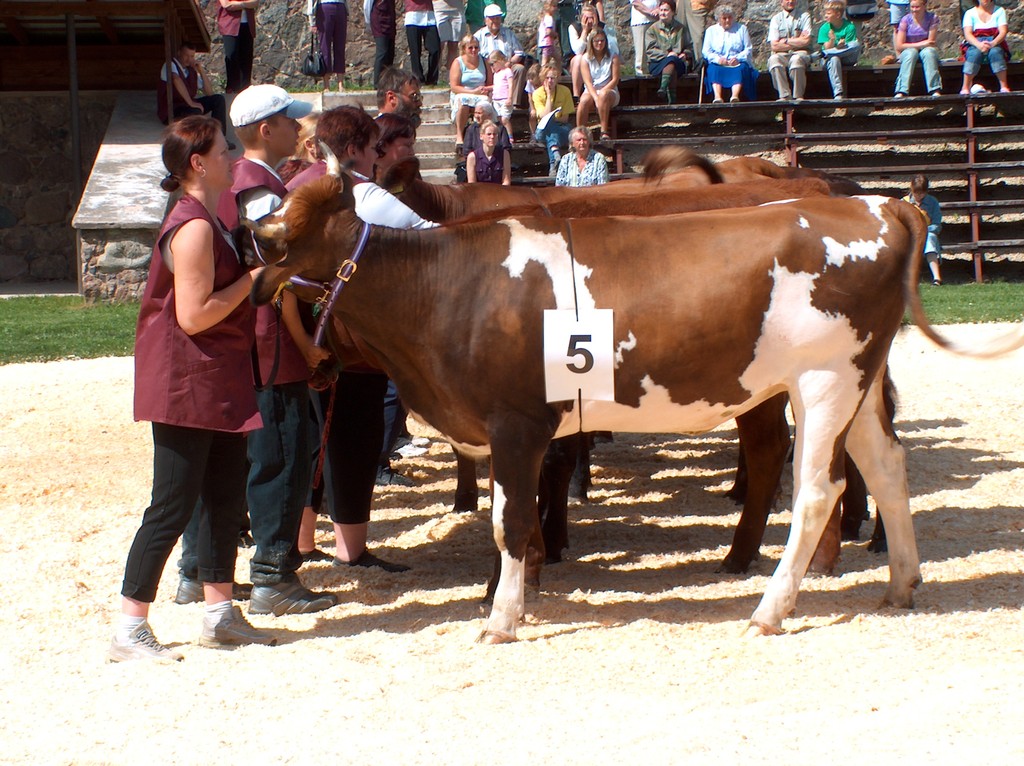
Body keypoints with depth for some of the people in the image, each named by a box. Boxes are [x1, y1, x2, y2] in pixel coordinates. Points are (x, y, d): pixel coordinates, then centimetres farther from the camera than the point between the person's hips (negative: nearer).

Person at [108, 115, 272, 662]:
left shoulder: (208, 222, 13)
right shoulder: (193, 228, -19)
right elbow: (194, 315, -22)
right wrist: (254, 278, -15)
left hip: (218, 385, 10)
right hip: (186, 385, -10)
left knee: (226, 495, 13)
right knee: (173, 506, -6)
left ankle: (220, 614, 21)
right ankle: (129, 632, 0)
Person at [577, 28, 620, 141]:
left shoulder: (613, 57, 4)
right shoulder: (585, 58, 4)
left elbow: (615, 79, -2)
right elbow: (587, 81, -6)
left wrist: (602, 92, -17)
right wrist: (595, 97, -23)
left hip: (609, 90, -1)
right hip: (591, 91, 1)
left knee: (604, 95, -38)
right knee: (584, 100, -35)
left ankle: (604, 131, -40)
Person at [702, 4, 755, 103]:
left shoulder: (741, 29, 19)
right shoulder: (711, 30, 19)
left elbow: (748, 49, 9)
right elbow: (706, 51, 8)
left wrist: (738, 58, -12)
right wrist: (718, 59, -12)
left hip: (737, 62, 0)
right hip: (718, 63, 0)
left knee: (740, 69, -35)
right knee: (714, 69, -34)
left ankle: (735, 96, -57)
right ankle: (717, 97, -54)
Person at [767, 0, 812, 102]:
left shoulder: (804, 16, 10)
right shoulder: (776, 19, 11)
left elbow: (806, 40, -4)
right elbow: (774, 46, -2)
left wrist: (786, 41, -1)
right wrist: (797, 41, -2)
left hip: (800, 53, -1)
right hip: (782, 55, 1)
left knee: (796, 59, -37)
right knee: (773, 59, -33)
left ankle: (798, 96, -29)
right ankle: (784, 96, -35)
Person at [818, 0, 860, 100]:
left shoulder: (849, 27, -5)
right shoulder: (825, 28, 0)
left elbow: (852, 47, -9)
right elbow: (827, 48, -9)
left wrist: (842, 46, -30)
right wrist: (831, 40, -29)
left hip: (847, 59, 0)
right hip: (830, 58, 0)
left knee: (857, 45, -30)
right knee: (833, 59, -38)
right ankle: (838, 93, -45)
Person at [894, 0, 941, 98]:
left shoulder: (932, 18, -7)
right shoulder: (906, 20, -7)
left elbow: (931, 43, -9)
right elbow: (899, 46, -11)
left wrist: (914, 45, -10)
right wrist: (921, 44, -15)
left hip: (927, 51, 0)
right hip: (908, 52, 0)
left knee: (928, 52, -34)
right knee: (911, 52, -35)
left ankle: (936, 90, -42)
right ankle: (901, 91, -47)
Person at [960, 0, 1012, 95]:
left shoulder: (1000, 11, 10)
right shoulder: (970, 13, 9)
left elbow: (1003, 32, -3)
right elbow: (967, 34, -5)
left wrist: (993, 43, -24)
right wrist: (979, 45, -26)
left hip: (995, 44, 0)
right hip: (976, 44, 0)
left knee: (995, 52, -36)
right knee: (974, 53, -36)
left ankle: (1004, 86, -37)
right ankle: (965, 88, -40)